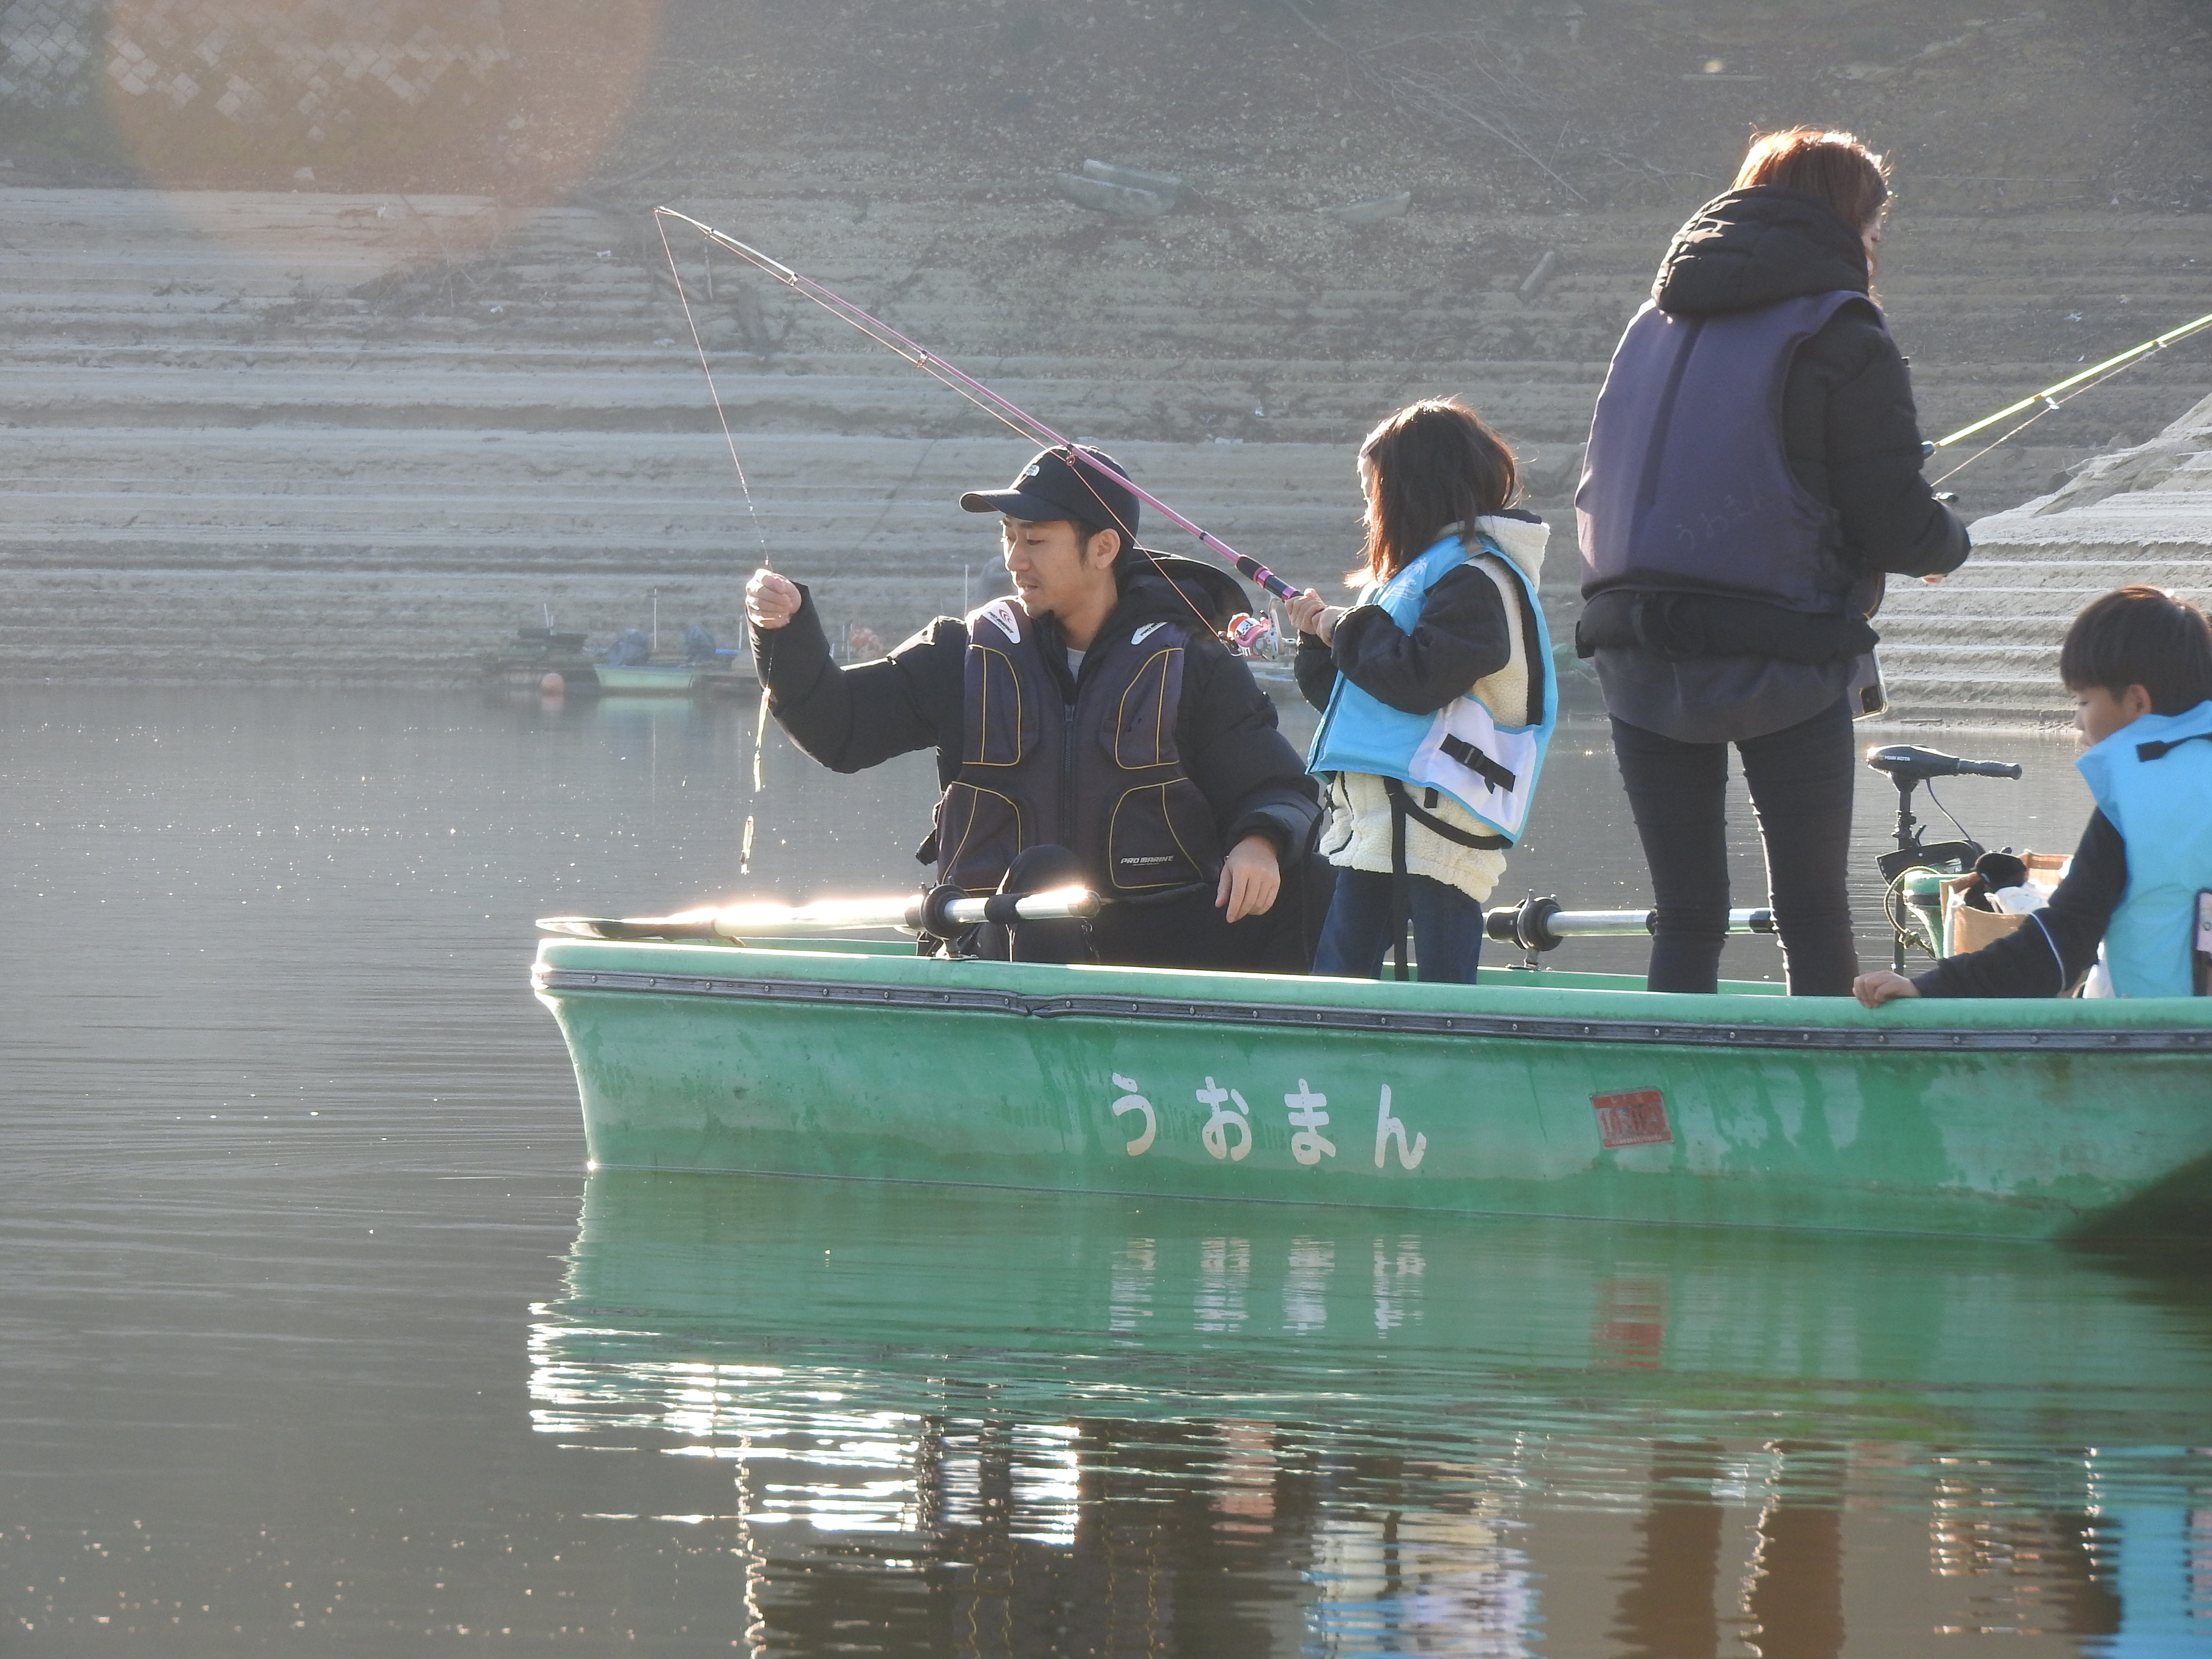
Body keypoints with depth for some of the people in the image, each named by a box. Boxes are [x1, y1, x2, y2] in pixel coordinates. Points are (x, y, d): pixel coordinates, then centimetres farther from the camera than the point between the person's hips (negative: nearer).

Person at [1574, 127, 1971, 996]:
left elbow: (1597, 499, 17)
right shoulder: (1841, 339, -5)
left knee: (1685, 921, 9)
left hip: (1639, 664, 5)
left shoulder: (1655, 324, 14)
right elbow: (1896, 524, -9)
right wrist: (1950, 543, 12)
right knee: (1815, 920, 3)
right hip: (1783, 668, -5)